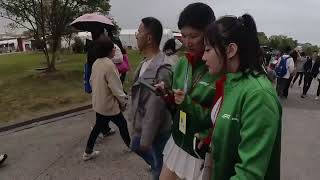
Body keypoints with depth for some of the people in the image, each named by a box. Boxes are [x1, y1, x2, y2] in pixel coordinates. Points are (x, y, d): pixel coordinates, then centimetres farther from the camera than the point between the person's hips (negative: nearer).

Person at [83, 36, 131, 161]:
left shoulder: (96, 63, 2)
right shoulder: (109, 65, -25)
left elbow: (92, 81, 13)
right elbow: (116, 88, -23)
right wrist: (123, 101, -10)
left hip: (98, 102, 8)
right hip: (109, 104, -8)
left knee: (99, 126, 20)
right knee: (122, 124, 13)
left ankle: (88, 152, 29)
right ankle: (130, 145, 34)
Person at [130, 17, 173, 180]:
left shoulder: (161, 69, -29)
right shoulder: (145, 62, 1)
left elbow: (155, 108, -26)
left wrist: (147, 139, -18)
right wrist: (137, 128, 16)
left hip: (156, 131, -9)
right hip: (141, 125, 9)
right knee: (136, 147, 31)